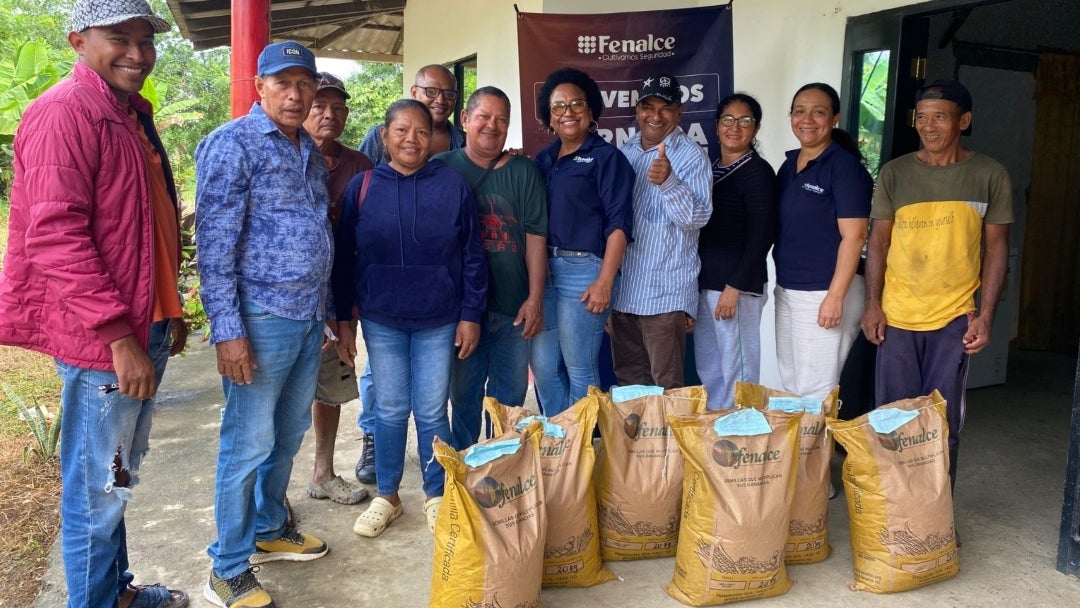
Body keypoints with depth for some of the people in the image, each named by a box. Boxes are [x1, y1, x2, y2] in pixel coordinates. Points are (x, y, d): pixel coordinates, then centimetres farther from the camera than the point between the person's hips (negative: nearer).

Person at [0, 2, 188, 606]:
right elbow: (55, 236, -21)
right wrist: (119, 336, -23)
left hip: (144, 330, 9)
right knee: (99, 490, 3)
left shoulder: (132, 115, 16)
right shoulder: (64, 112, -13)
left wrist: (171, 308, 21)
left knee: (120, 480, 20)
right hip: (101, 340, -9)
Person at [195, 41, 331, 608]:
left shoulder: (309, 150, 14)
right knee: (248, 444, 1)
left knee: (289, 435, 17)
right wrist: (227, 330, -19)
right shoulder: (233, 144, -9)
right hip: (261, 320, -7)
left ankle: (269, 530, 36)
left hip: (308, 320, 8)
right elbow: (215, 243, -15)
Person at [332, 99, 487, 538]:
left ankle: (437, 497, 25)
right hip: (381, 320, 1)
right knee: (390, 411, 10)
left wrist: (471, 315, -3)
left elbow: (472, 255, 0)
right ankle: (386, 496, 27)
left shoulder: (453, 185, -3)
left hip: (438, 321, -1)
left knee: (432, 412, 7)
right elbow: (344, 257, 3)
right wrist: (343, 320, 2)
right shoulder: (362, 187, 0)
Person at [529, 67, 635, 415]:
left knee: (579, 370, 0)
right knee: (542, 365, 11)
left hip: (583, 270, -6)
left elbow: (619, 224, -10)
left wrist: (604, 282, -16)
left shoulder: (606, 157, -3)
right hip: (544, 269, 6)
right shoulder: (544, 159, 14)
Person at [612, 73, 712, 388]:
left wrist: (668, 182, -35)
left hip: (665, 294, -6)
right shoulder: (624, 153, 10)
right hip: (622, 290, 6)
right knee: (627, 383, 16)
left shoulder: (691, 156, -8)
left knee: (666, 388, 1)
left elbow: (698, 218, -21)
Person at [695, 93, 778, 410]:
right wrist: (693, 282, 13)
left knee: (737, 367, 1)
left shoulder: (758, 172, -8)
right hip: (703, 282, 8)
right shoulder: (711, 169, 14)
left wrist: (734, 288, -17)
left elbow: (761, 236, -14)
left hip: (737, 285, -8)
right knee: (707, 365, 15)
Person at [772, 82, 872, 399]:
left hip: (825, 292, -7)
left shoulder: (845, 166, -10)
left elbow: (853, 237, -15)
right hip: (786, 290, 8)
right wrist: (782, 284, 13)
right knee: (790, 385, 15)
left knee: (816, 391, -2)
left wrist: (835, 297, -20)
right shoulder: (789, 165, 11)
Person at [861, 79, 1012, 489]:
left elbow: (996, 249, 2)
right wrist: (872, 305, -2)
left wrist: (985, 315, -4)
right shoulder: (894, 173, 2)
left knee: (943, 421, 5)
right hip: (896, 316, 1)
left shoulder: (990, 176, 0)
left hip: (955, 317, -1)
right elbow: (878, 241, 5)